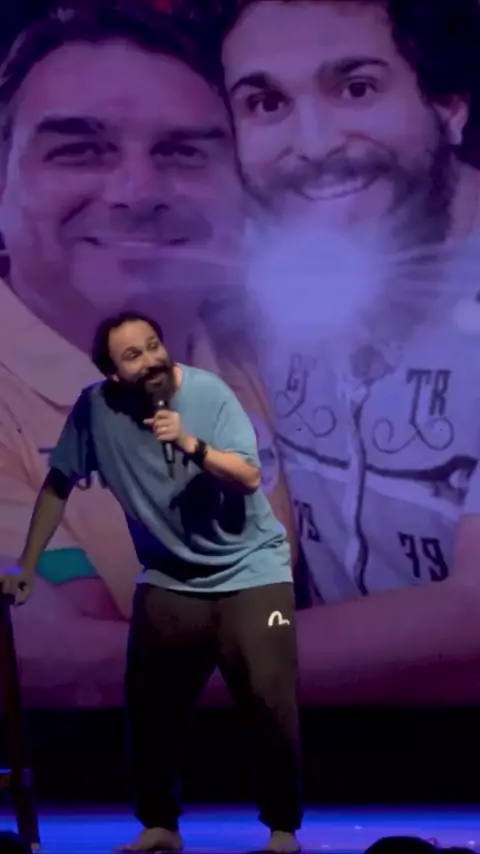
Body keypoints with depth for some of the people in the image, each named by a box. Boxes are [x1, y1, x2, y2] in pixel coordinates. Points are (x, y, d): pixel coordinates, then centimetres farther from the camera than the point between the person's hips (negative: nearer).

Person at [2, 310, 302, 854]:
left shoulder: (208, 393, -15)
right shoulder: (94, 408, -11)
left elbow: (249, 477, -19)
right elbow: (57, 485, 0)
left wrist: (192, 444, -35)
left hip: (251, 571, -2)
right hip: (169, 579, 2)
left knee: (270, 702, -8)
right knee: (149, 707, 1)